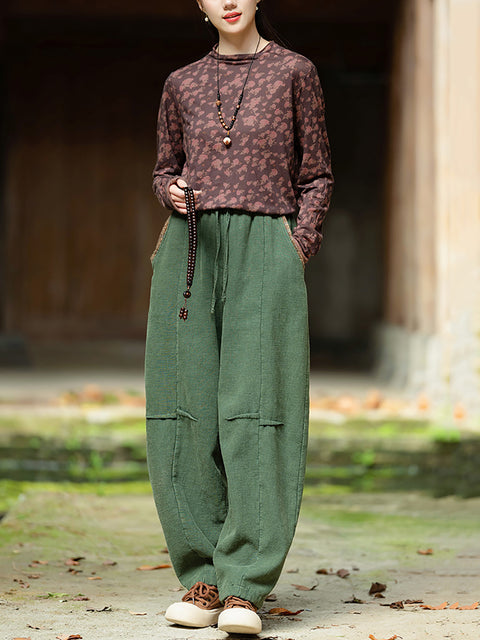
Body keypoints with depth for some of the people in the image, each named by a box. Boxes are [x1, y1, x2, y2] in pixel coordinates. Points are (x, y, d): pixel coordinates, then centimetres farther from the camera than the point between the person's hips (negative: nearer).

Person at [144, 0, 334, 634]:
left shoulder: (294, 72, 7)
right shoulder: (183, 84, 14)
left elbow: (316, 177, 9)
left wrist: (296, 253, -3)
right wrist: (172, 193, -1)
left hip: (265, 249, -3)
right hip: (189, 249, 3)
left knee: (255, 412, -12)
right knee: (188, 413, -4)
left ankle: (244, 588, -12)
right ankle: (202, 577, 4)